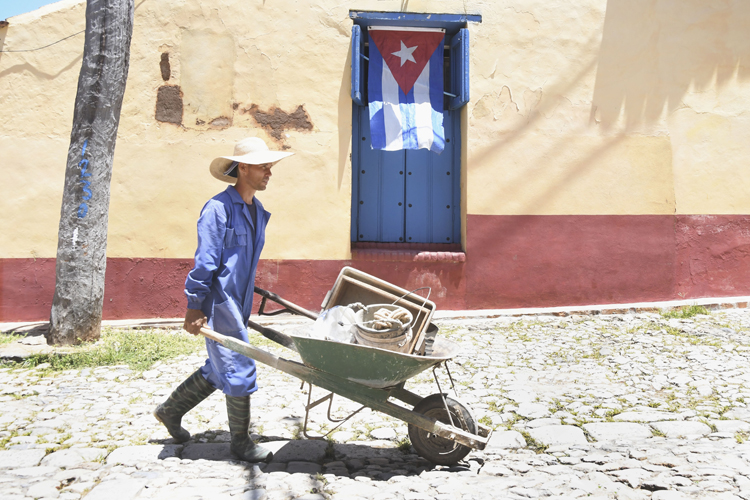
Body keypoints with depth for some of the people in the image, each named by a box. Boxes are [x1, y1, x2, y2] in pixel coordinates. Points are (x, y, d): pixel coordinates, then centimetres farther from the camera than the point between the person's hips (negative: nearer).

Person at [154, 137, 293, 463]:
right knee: (239, 371, -3)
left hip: (238, 304, 9)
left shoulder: (258, 211, 11)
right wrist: (194, 308, -17)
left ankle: (171, 410, 35)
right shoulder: (218, 209, -15)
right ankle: (241, 441, 13)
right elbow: (204, 262, -17)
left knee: (219, 370, 17)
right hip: (219, 304, -9)